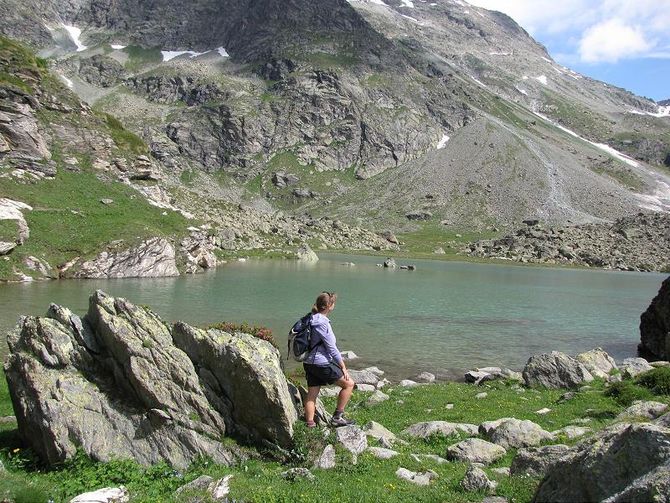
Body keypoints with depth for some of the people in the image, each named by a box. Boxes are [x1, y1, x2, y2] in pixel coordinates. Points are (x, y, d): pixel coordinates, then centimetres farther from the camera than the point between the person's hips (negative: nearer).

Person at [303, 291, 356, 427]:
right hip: (322, 364, -9)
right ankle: (337, 417, 7)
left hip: (309, 363, 9)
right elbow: (332, 348, -15)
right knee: (349, 383, 4)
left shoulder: (311, 319, 11)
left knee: (311, 395, 10)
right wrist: (343, 367, -8)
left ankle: (310, 422, 10)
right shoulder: (322, 323, -18)